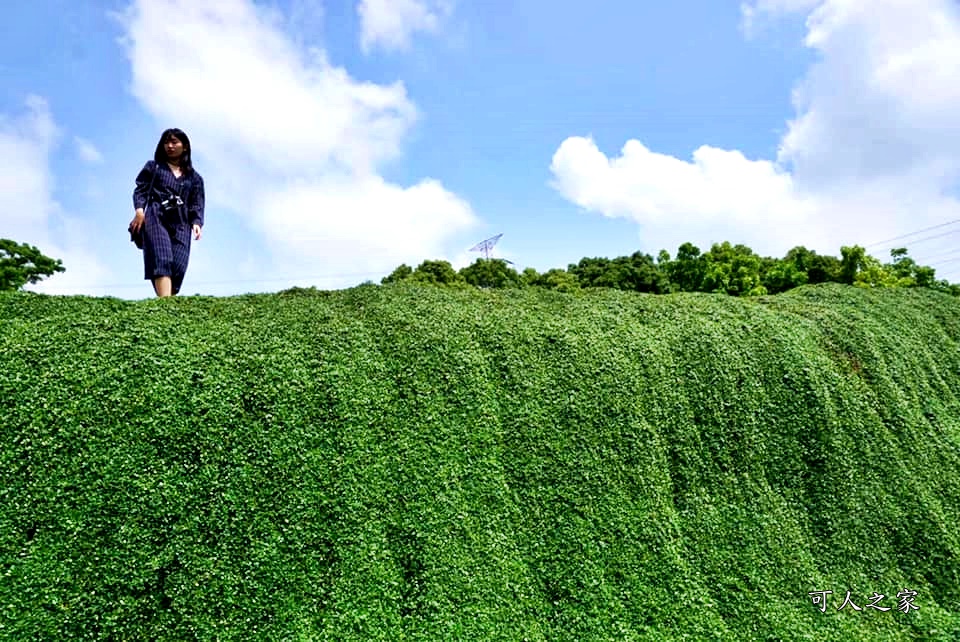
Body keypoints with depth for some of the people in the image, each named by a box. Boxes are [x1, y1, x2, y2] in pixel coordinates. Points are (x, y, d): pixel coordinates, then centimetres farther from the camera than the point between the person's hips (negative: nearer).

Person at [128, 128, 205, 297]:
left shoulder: (194, 177, 25)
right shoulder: (153, 166, 23)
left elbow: (197, 204, 16)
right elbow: (140, 190, 13)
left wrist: (196, 223, -5)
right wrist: (139, 210, -8)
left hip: (181, 224, 2)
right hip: (156, 218, -2)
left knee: (178, 266, -16)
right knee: (162, 260, -25)